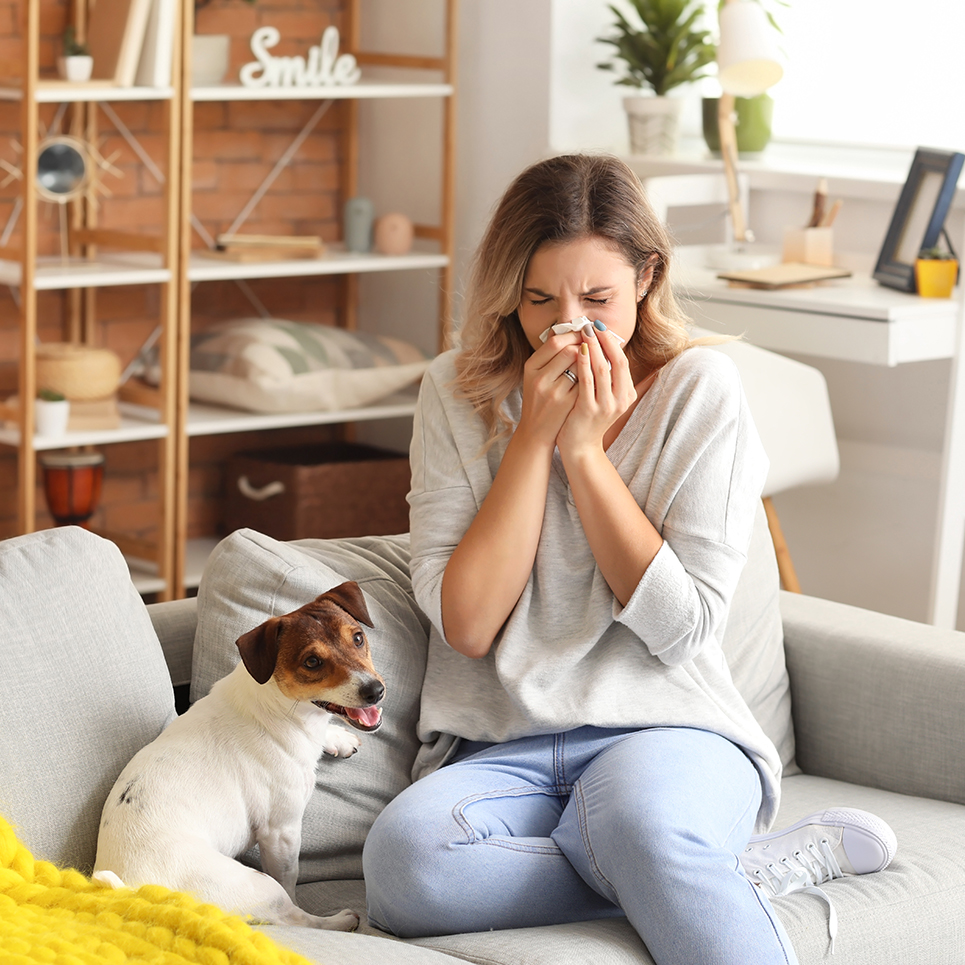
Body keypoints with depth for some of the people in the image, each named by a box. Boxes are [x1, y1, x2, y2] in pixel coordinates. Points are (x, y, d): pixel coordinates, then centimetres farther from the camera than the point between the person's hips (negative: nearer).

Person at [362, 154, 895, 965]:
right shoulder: (458, 393, 6)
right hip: (502, 753, 4)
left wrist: (585, 448, -9)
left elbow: (680, 630, -6)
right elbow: (466, 624, -4)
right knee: (404, 858, -33)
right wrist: (535, 434, -8)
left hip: (666, 728, -3)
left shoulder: (701, 390, 1)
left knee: (636, 815, -41)